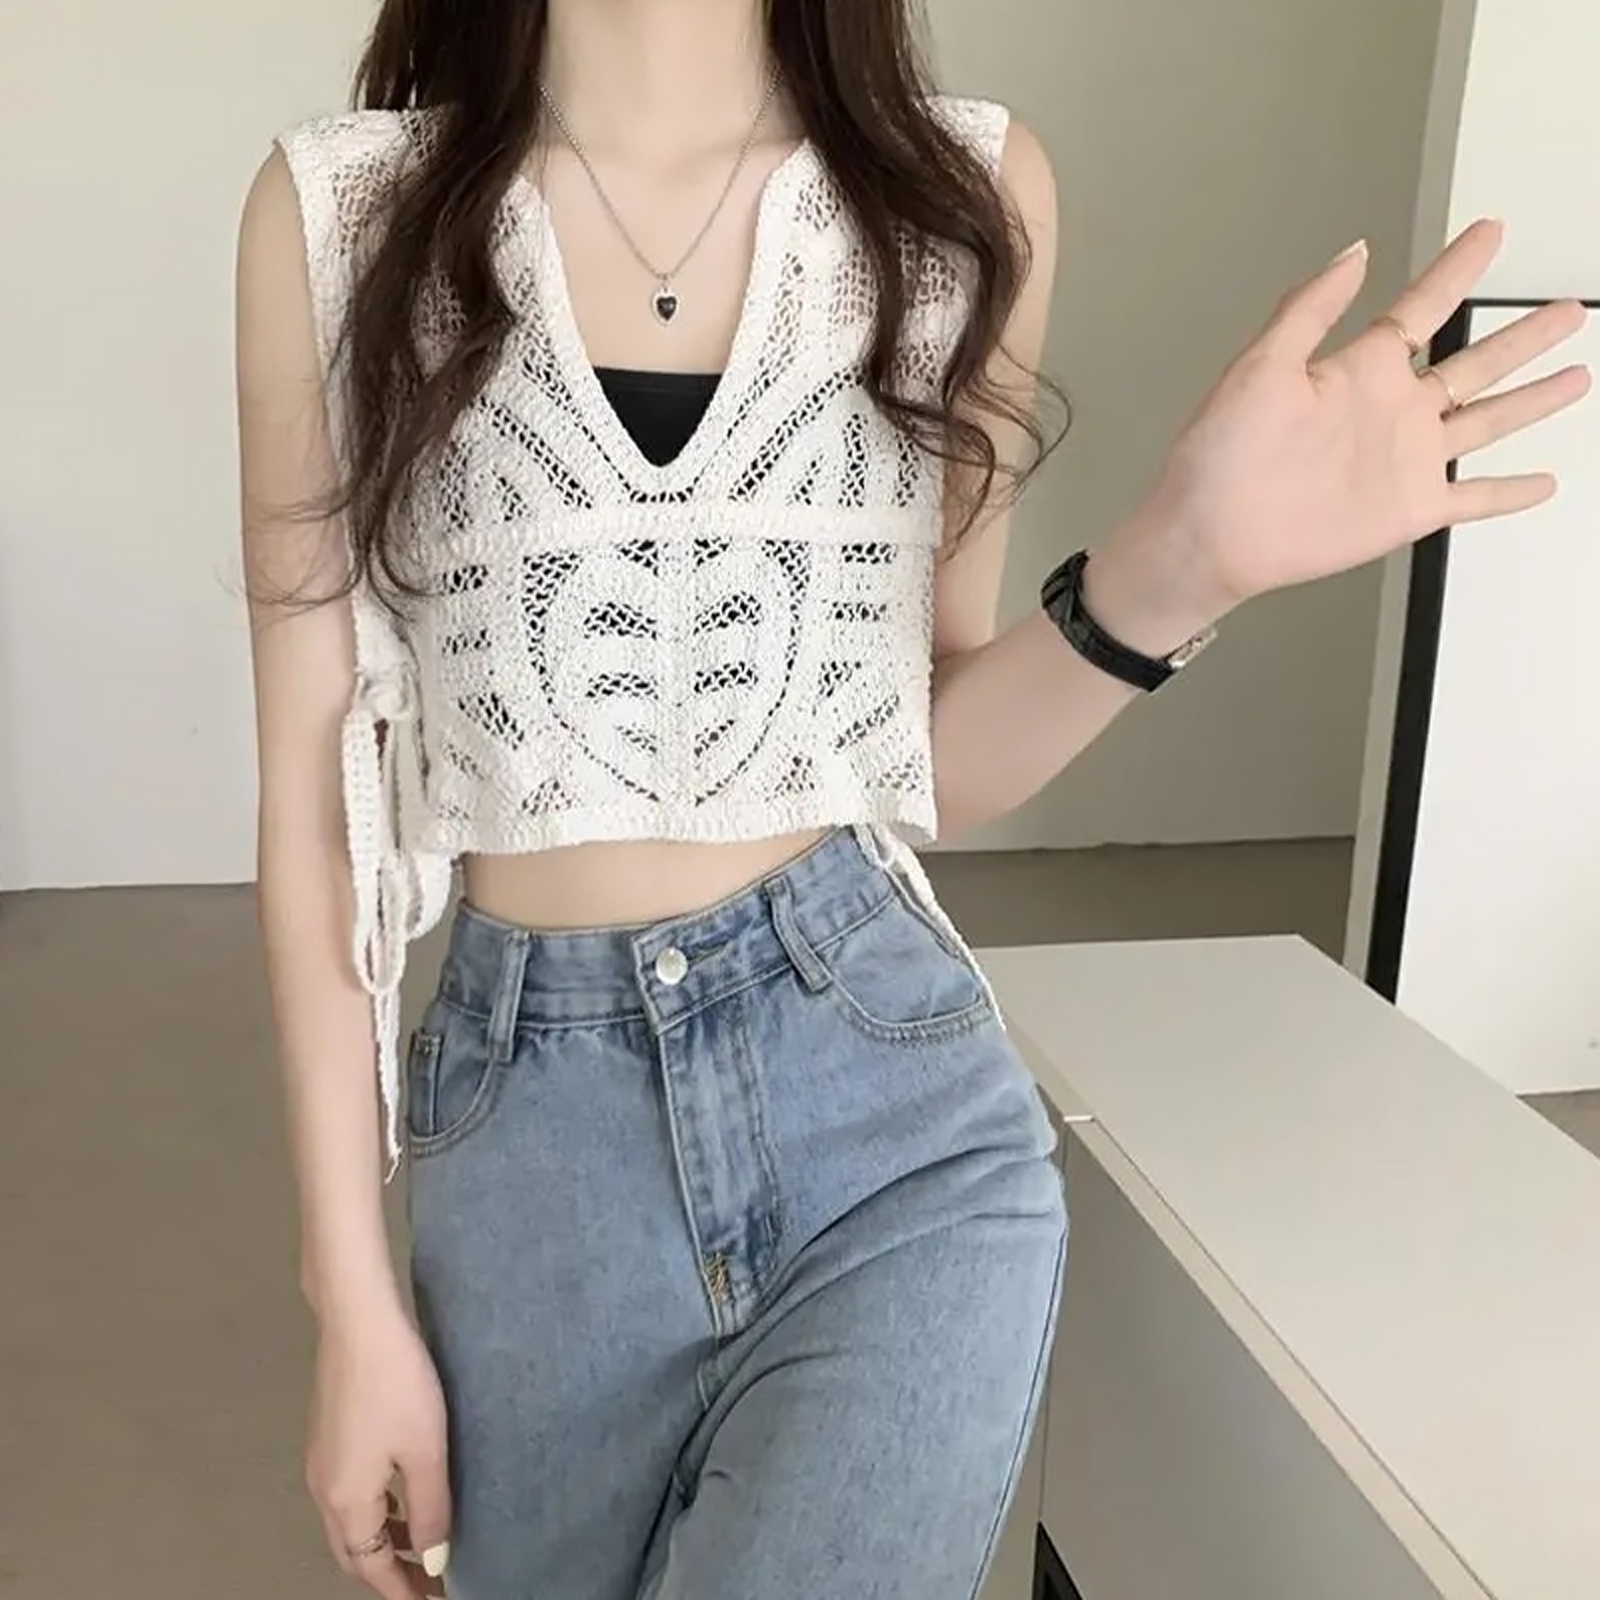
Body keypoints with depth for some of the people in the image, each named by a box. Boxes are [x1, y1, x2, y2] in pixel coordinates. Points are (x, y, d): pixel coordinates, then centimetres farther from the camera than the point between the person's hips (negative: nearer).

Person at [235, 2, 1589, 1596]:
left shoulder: (968, 192, 1)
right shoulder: (338, 210, -3)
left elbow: (936, 761, 5)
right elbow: (314, 793, -1)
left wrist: (1177, 563, -14)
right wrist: (353, 1299, 0)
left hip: (897, 1104, 0)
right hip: (531, 1127, 1)